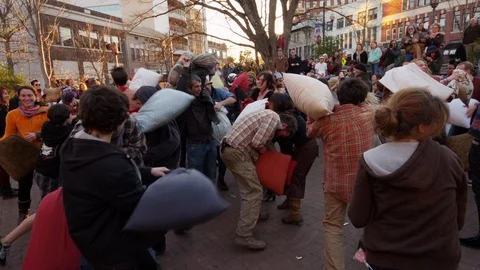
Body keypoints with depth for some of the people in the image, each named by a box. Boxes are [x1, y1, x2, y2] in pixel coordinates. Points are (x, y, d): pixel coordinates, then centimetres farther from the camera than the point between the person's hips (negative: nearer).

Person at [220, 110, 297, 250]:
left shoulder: (268, 115, 20)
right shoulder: (274, 118, -11)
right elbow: (257, 142, -18)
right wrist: (262, 149, 1)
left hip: (229, 148, 10)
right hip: (236, 152, -10)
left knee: (249, 187, 25)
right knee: (254, 192, -7)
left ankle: (251, 213, 43)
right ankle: (243, 236, -4)